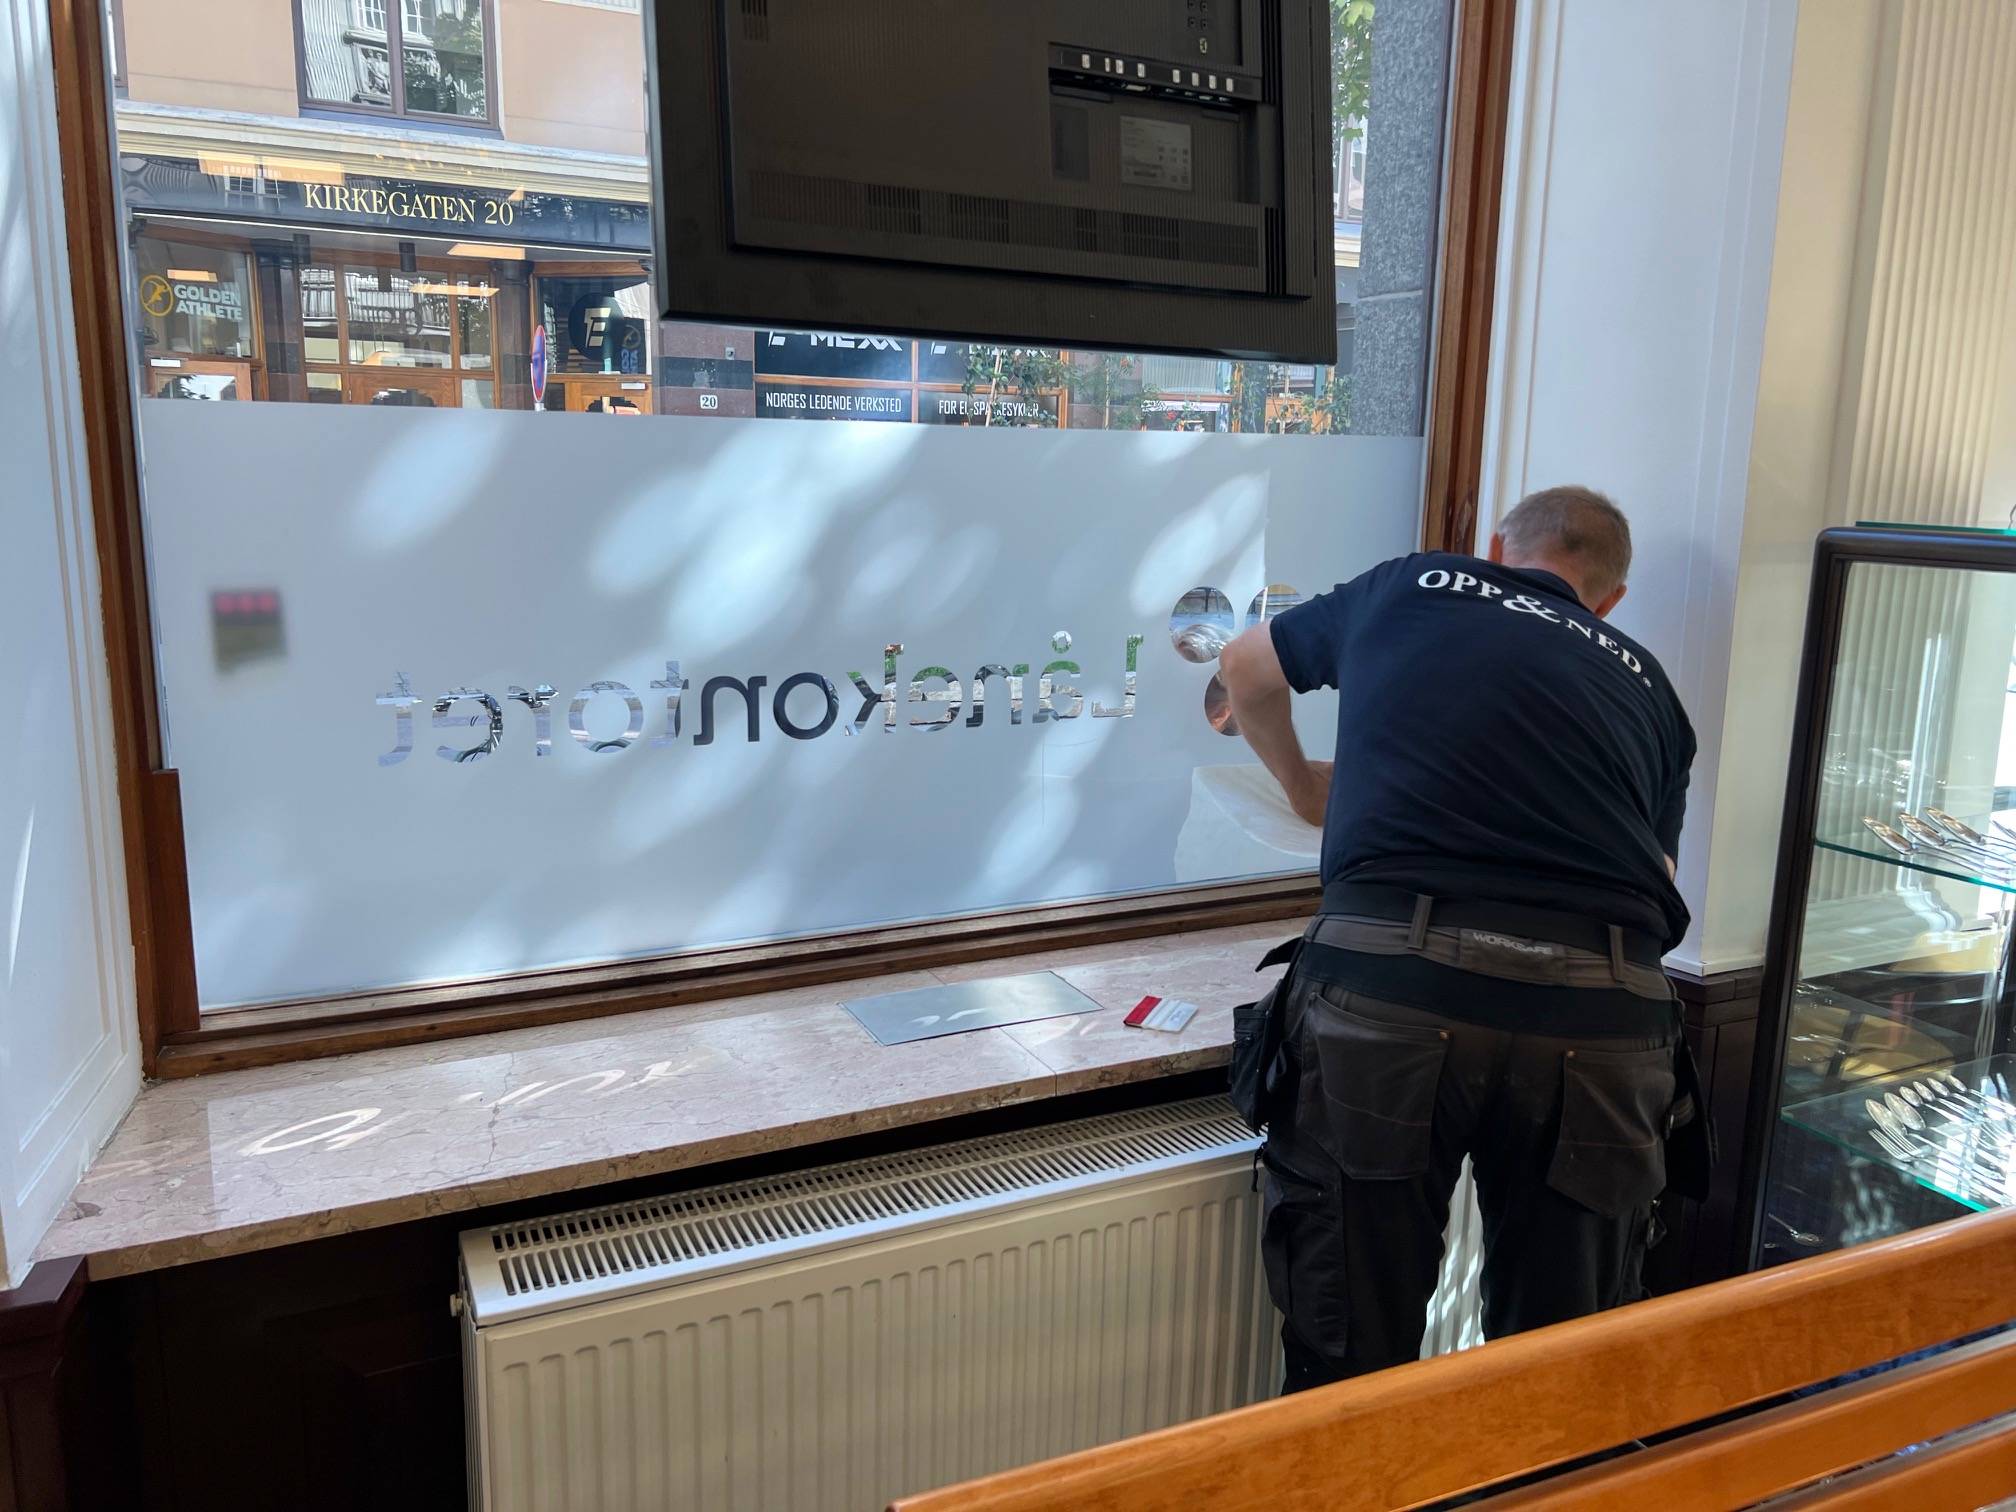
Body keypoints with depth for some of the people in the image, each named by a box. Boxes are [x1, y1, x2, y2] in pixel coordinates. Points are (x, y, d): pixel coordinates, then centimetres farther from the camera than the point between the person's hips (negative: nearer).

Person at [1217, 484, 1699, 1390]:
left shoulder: (1409, 588, 21)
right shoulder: (1647, 687, 25)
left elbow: (1246, 671, 37)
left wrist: (1303, 787, 53)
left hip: (1388, 983, -2)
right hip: (1601, 1015, 3)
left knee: (1351, 1356, 13)